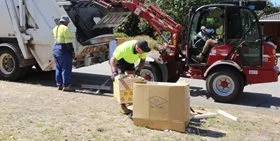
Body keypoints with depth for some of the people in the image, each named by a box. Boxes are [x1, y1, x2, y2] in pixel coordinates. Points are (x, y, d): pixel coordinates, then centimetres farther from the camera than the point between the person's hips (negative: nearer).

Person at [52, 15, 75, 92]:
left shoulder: (55, 28, 15)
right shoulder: (65, 29, -13)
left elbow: (56, 39, 14)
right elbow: (68, 42, -17)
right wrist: (72, 51, -11)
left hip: (55, 48, 9)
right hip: (64, 50, -9)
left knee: (58, 68, 13)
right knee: (66, 68, -4)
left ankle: (59, 85, 18)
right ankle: (66, 86, -2)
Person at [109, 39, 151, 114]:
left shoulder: (143, 49, -26)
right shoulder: (125, 48, -41)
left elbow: (142, 61, -11)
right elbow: (112, 60, -37)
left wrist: (138, 70, -29)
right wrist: (114, 72, -51)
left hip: (130, 61, 6)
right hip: (119, 59, -5)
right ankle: (122, 105, -12)